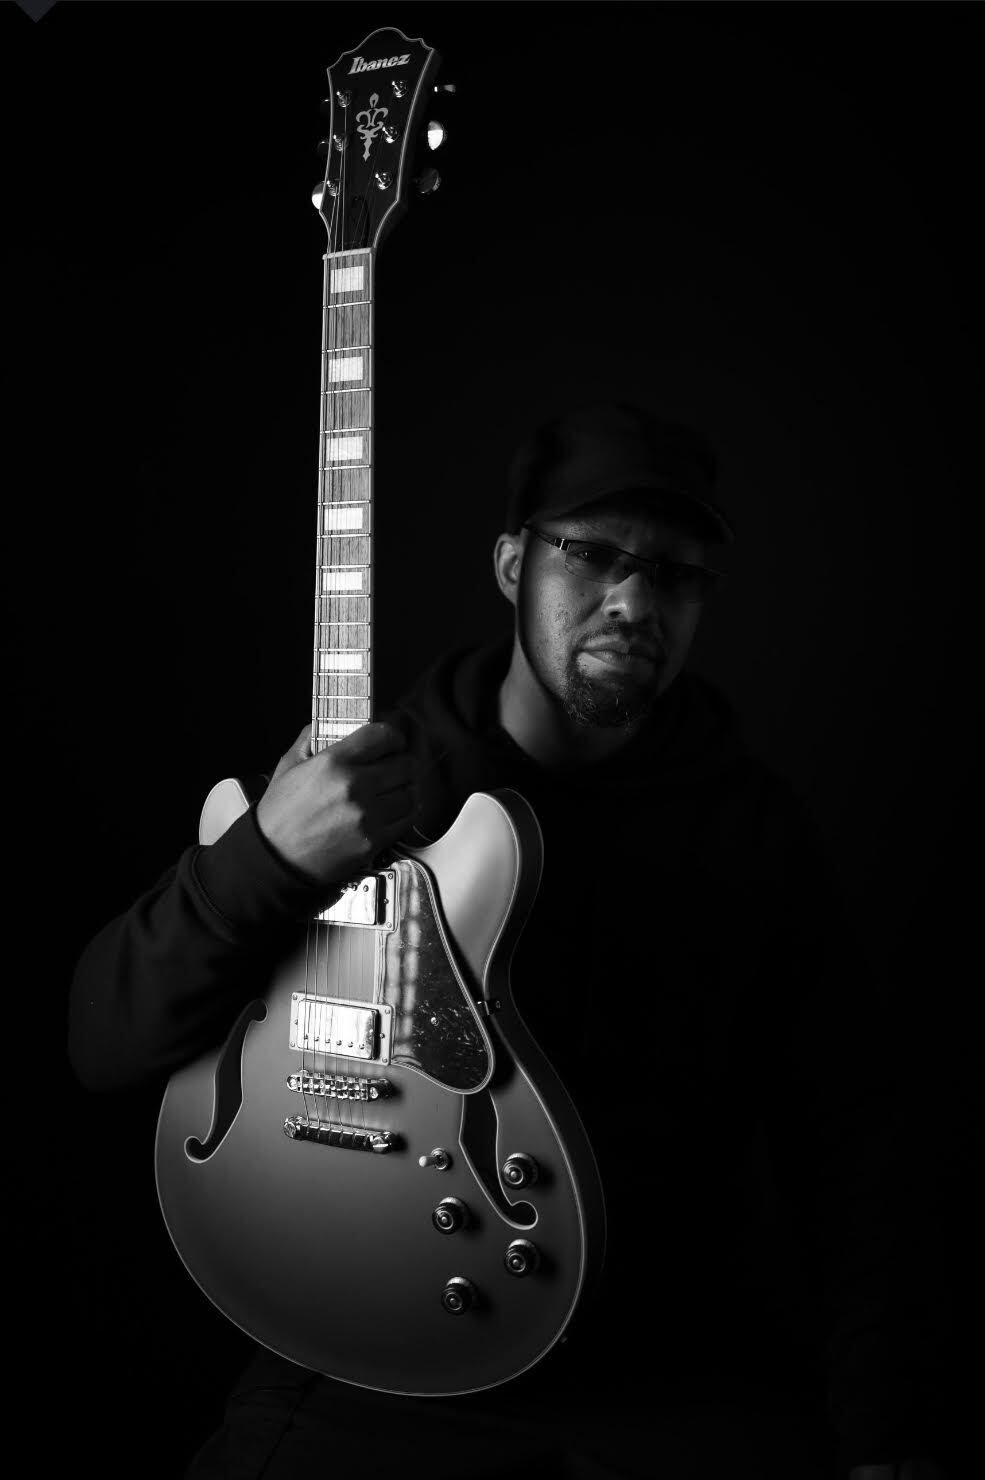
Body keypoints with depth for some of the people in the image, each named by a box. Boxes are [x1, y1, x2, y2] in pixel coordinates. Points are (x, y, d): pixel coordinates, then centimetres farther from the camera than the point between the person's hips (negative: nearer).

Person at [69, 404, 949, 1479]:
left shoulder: (756, 826, -3)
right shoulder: (355, 775, -6)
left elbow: (844, 1142, 1)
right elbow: (103, 1044, -10)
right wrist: (268, 855, -26)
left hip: (683, 1377, 1)